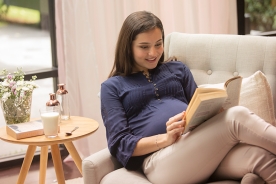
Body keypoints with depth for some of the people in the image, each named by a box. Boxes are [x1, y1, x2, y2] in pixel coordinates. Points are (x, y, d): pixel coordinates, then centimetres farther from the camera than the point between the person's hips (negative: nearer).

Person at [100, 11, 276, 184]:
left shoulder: (178, 69, 24)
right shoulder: (112, 87, 12)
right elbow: (120, 144, 2)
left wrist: (214, 110, -6)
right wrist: (166, 138, -15)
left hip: (203, 144, 4)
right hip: (160, 160, -4)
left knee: (261, 156, -31)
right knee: (236, 117, -29)